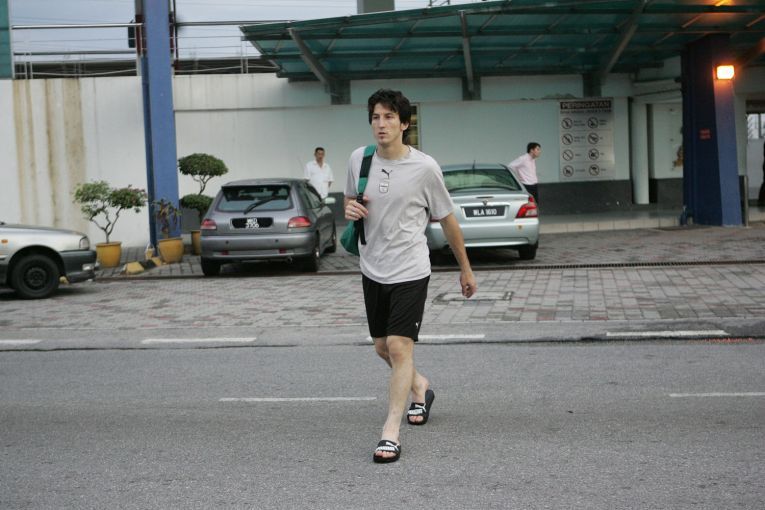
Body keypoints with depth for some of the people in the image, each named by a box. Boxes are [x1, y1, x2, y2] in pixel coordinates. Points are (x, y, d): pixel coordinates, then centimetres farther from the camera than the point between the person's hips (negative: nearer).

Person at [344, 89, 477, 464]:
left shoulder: (424, 167, -12)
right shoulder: (359, 159, 0)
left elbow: (447, 219, -1)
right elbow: (350, 200, 18)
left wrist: (465, 269, 6)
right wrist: (349, 208, -7)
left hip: (410, 271, -5)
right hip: (372, 270, 5)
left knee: (400, 348, -12)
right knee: (382, 347, 16)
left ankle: (391, 432, -7)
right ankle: (420, 387, 44)